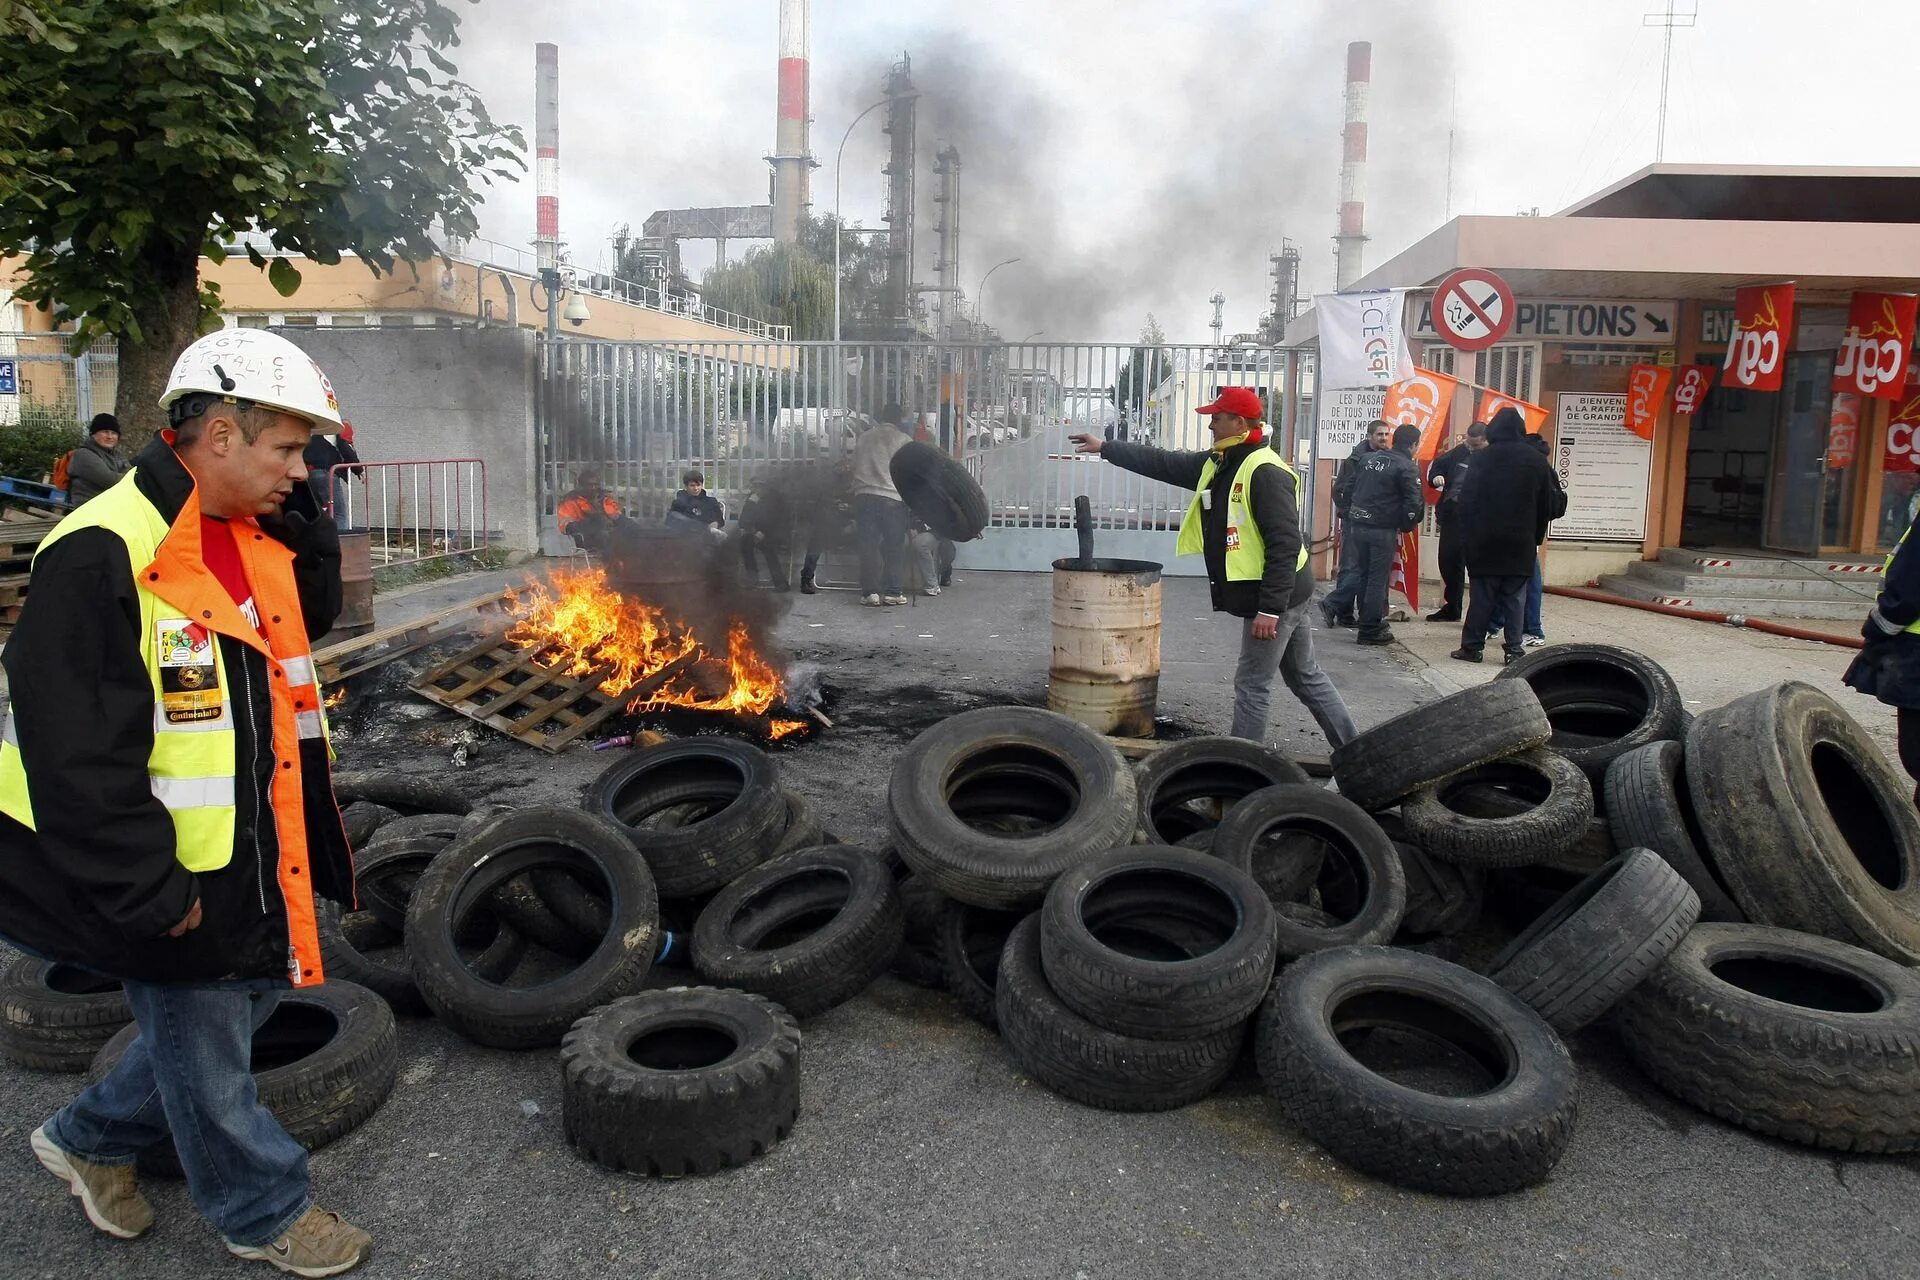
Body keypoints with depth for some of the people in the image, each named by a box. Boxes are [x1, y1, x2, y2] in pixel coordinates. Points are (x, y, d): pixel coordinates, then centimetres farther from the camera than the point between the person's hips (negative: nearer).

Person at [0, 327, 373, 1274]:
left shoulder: (251, 539, 3)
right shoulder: (103, 558, -25)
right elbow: (80, 760, -25)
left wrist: (303, 517, 1)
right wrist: (154, 897, -21)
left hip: (254, 855, 9)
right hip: (176, 875, -9)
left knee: (240, 1003, 23)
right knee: (206, 1047, 12)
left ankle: (92, 1140, 44)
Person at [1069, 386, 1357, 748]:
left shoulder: (1266, 472, -21)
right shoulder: (1217, 463, 9)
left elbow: (1285, 546, -24)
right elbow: (1164, 463, 18)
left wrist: (1270, 609, -26)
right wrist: (1105, 447, 19)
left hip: (1277, 598, -10)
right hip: (1277, 597, 10)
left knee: (1252, 684, -1)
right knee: (1306, 677, 16)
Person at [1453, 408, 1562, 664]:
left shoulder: (1483, 458, -6)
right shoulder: (1536, 460, 2)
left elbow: (1467, 499, -7)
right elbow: (1551, 502, 6)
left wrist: (1468, 534, -1)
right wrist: (1536, 536, 14)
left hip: (1485, 541, -2)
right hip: (1521, 543, 2)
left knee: (1481, 596, 3)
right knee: (1515, 598, 6)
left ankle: (1472, 646, 4)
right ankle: (1514, 649, 4)